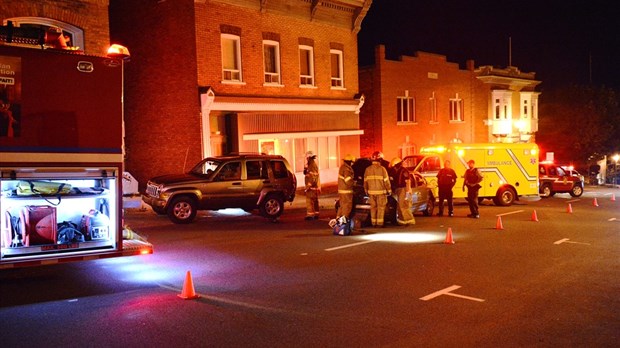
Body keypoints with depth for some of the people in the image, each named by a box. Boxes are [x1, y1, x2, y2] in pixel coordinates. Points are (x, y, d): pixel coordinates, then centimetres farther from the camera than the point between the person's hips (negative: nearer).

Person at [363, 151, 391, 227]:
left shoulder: (368, 169, 3)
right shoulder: (382, 169, -11)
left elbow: (365, 182, 7)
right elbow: (386, 181, -8)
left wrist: (366, 191, 18)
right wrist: (389, 190, 3)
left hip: (371, 192, 4)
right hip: (381, 192, -4)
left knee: (373, 207, 11)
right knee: (381, 208, 3)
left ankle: (373, 223, 13)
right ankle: (379, 223, 2)